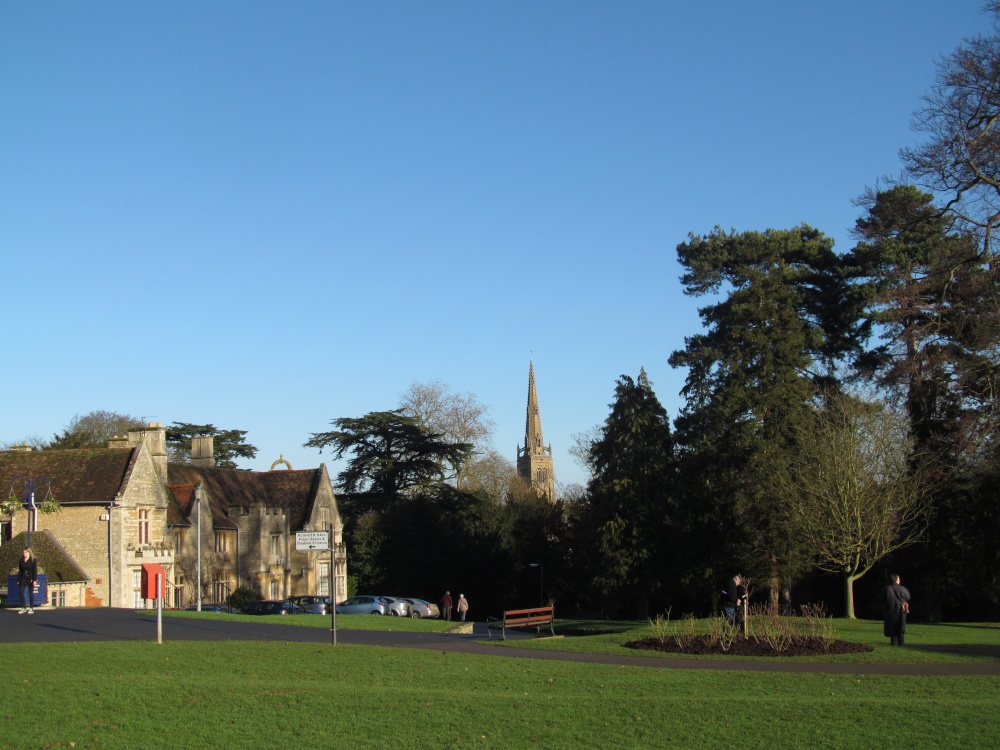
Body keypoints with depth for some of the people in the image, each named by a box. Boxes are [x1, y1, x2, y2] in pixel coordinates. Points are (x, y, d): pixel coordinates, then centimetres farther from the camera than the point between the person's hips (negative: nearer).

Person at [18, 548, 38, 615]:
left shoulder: (33, 560, -3)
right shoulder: (21, 561, 8)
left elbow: (35, 571, -7)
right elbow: (19, 571, 11)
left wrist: (34, 580, -14)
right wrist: (18, 580, 7)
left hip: (30, 580, -4)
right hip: (23, 580, 4)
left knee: (31, 594, 1)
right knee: (21, 593, -5)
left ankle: (31, 609, 8)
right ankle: (23, 608, 7)